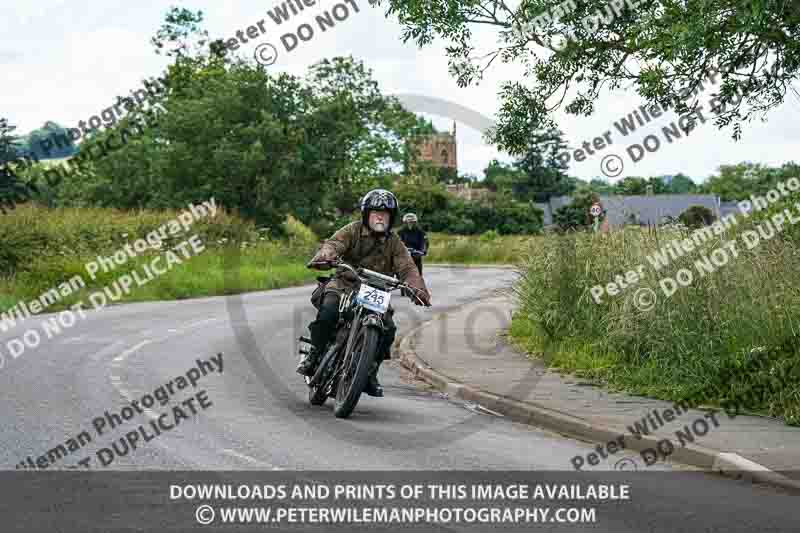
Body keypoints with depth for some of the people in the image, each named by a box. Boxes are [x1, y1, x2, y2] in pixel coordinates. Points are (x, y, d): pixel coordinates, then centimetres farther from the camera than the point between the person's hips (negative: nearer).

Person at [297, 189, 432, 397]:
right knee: (328, 311, -31)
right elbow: (333, 244, -17)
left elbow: (407, 267, -4)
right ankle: (314, 353, -7)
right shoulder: (353, 231, 0)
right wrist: (323, 257, -42)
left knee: (388, 328, -18)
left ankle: (371, 372, 1)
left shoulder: (394, 243, 7)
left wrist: (419, 289, -24)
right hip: (344, 284, -2)